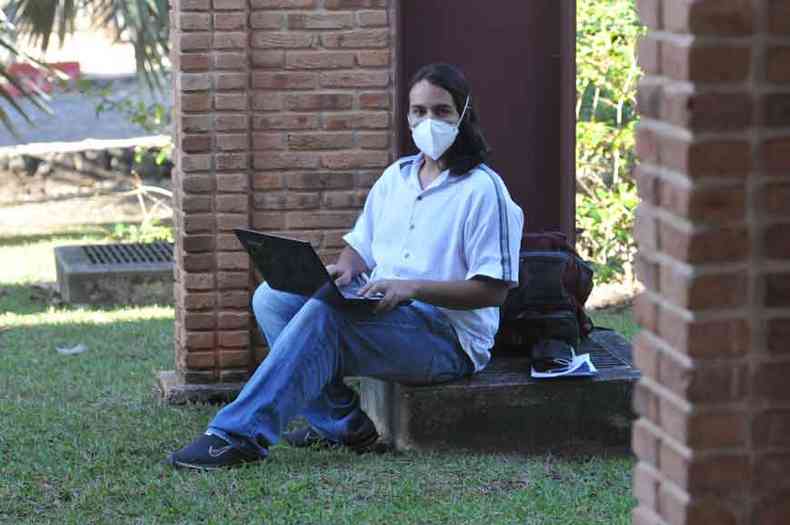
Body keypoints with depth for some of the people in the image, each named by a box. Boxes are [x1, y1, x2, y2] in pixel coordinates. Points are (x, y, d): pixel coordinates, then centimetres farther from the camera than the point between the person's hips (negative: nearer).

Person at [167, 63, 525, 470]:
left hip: (448, 336, -8)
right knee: (271, 298, -9)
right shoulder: (396, 176, 17)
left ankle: (241, 434, -35)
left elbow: (494, 289, -14)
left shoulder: (482, 189, -7)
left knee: (325, 312, -32)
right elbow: (361, 244, 25)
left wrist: (412, 287, -24)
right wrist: (345, 269, -1)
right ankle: (339, 423, -11)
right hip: (381, 312, 8)